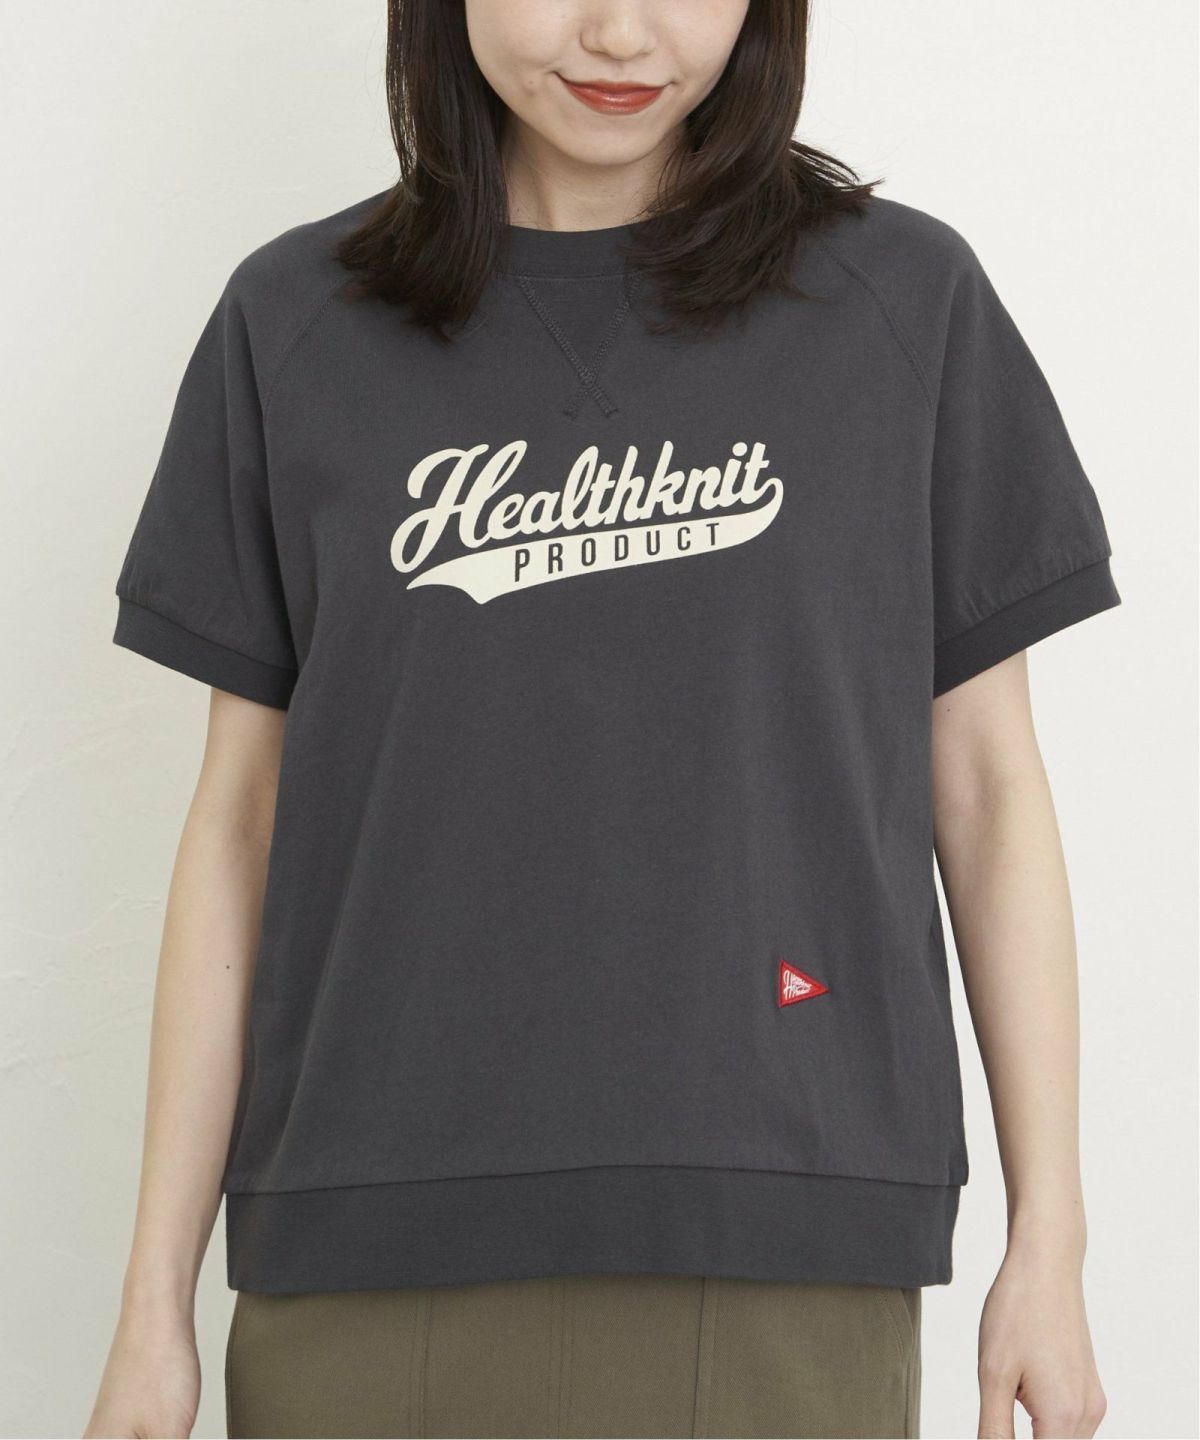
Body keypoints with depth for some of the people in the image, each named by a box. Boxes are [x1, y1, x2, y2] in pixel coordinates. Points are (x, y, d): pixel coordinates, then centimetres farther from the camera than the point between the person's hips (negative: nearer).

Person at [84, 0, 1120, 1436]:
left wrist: (1049, 1246, 1)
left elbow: (986, 783, 4)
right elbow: (242, 816, 6)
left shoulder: (904, 297, 3)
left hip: (780, 1258, -1)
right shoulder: (295, 321, 6)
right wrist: (156, 1298, 4)